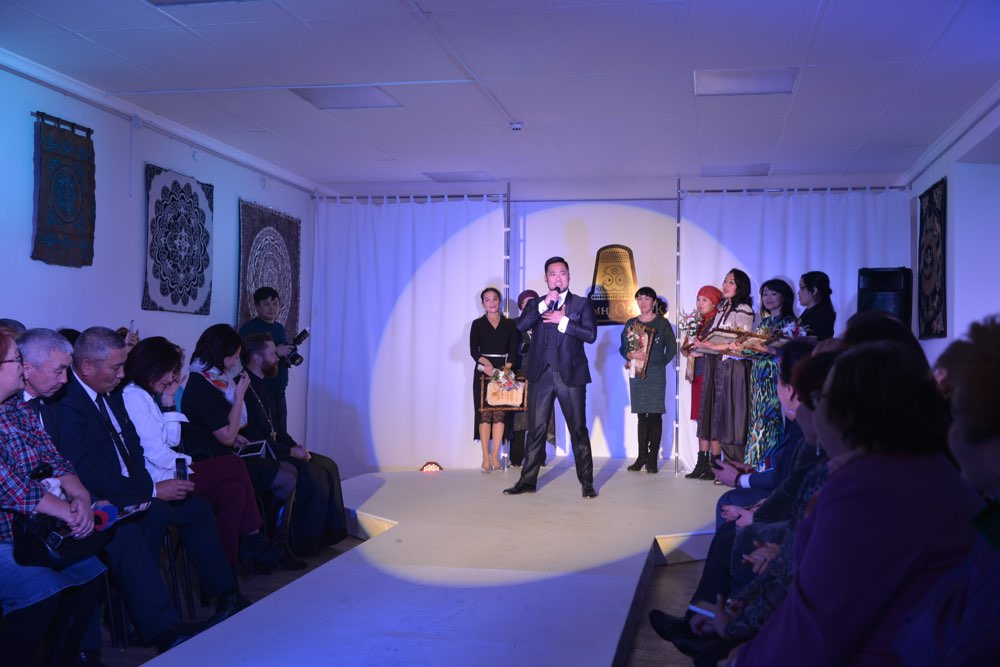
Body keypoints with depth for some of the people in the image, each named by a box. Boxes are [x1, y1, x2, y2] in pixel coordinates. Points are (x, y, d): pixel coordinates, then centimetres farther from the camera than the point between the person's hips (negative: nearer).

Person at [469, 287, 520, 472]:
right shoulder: (478, 324, 7)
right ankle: (486, 457, -2)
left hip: (504, 371, 1)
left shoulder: (510, 324, 9)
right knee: (484, 413, -4)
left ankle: (495, 456, 1)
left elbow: (513, 350, 1)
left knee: (500, 413, -2)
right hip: (483, 372, -1)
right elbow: (473, 350, -2)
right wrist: (485, 362, -21)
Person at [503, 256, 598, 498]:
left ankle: (587, 482, 10)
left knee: (578, 430, 2)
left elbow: (590, 334, -6)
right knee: (536, 430, 5)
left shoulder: (581, 304, 7)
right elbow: (520, 326, -6)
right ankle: (528, 480, 13)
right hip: (541, 375, 2)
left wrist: (563, 320, -11)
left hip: (570, 375, -2)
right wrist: (543, 304, -14)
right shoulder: (536, 304, 13)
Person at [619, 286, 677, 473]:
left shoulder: (662, 323, 2)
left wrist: (660, 363, -4)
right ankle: (642, 456, 8)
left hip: (655, 374, -3)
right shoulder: (631, 323, 11)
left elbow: (672, 348, 3)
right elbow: (622, 348, 9)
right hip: (636, 373, 3)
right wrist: (631, 355, -11)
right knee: (641, 415, 5)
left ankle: (652, 458, -1)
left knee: (654, 415, -4)